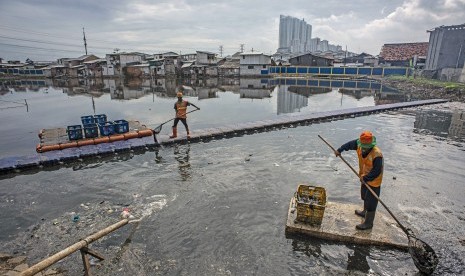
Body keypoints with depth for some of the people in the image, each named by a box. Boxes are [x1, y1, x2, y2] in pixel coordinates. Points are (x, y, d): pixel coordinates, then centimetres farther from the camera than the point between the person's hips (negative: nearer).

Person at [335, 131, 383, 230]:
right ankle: (365, 212, 53)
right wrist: (339, 150, 0)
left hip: (373, 181, -8)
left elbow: (376, 171, -30)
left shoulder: (377, 154, -34)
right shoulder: (360, 145, -14)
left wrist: (365, 178, -26)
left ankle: (368, 223, 18)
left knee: (371, 202, 4)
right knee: (365, 197, 29)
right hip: (365, 178, 8)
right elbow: (350, 144, 4)